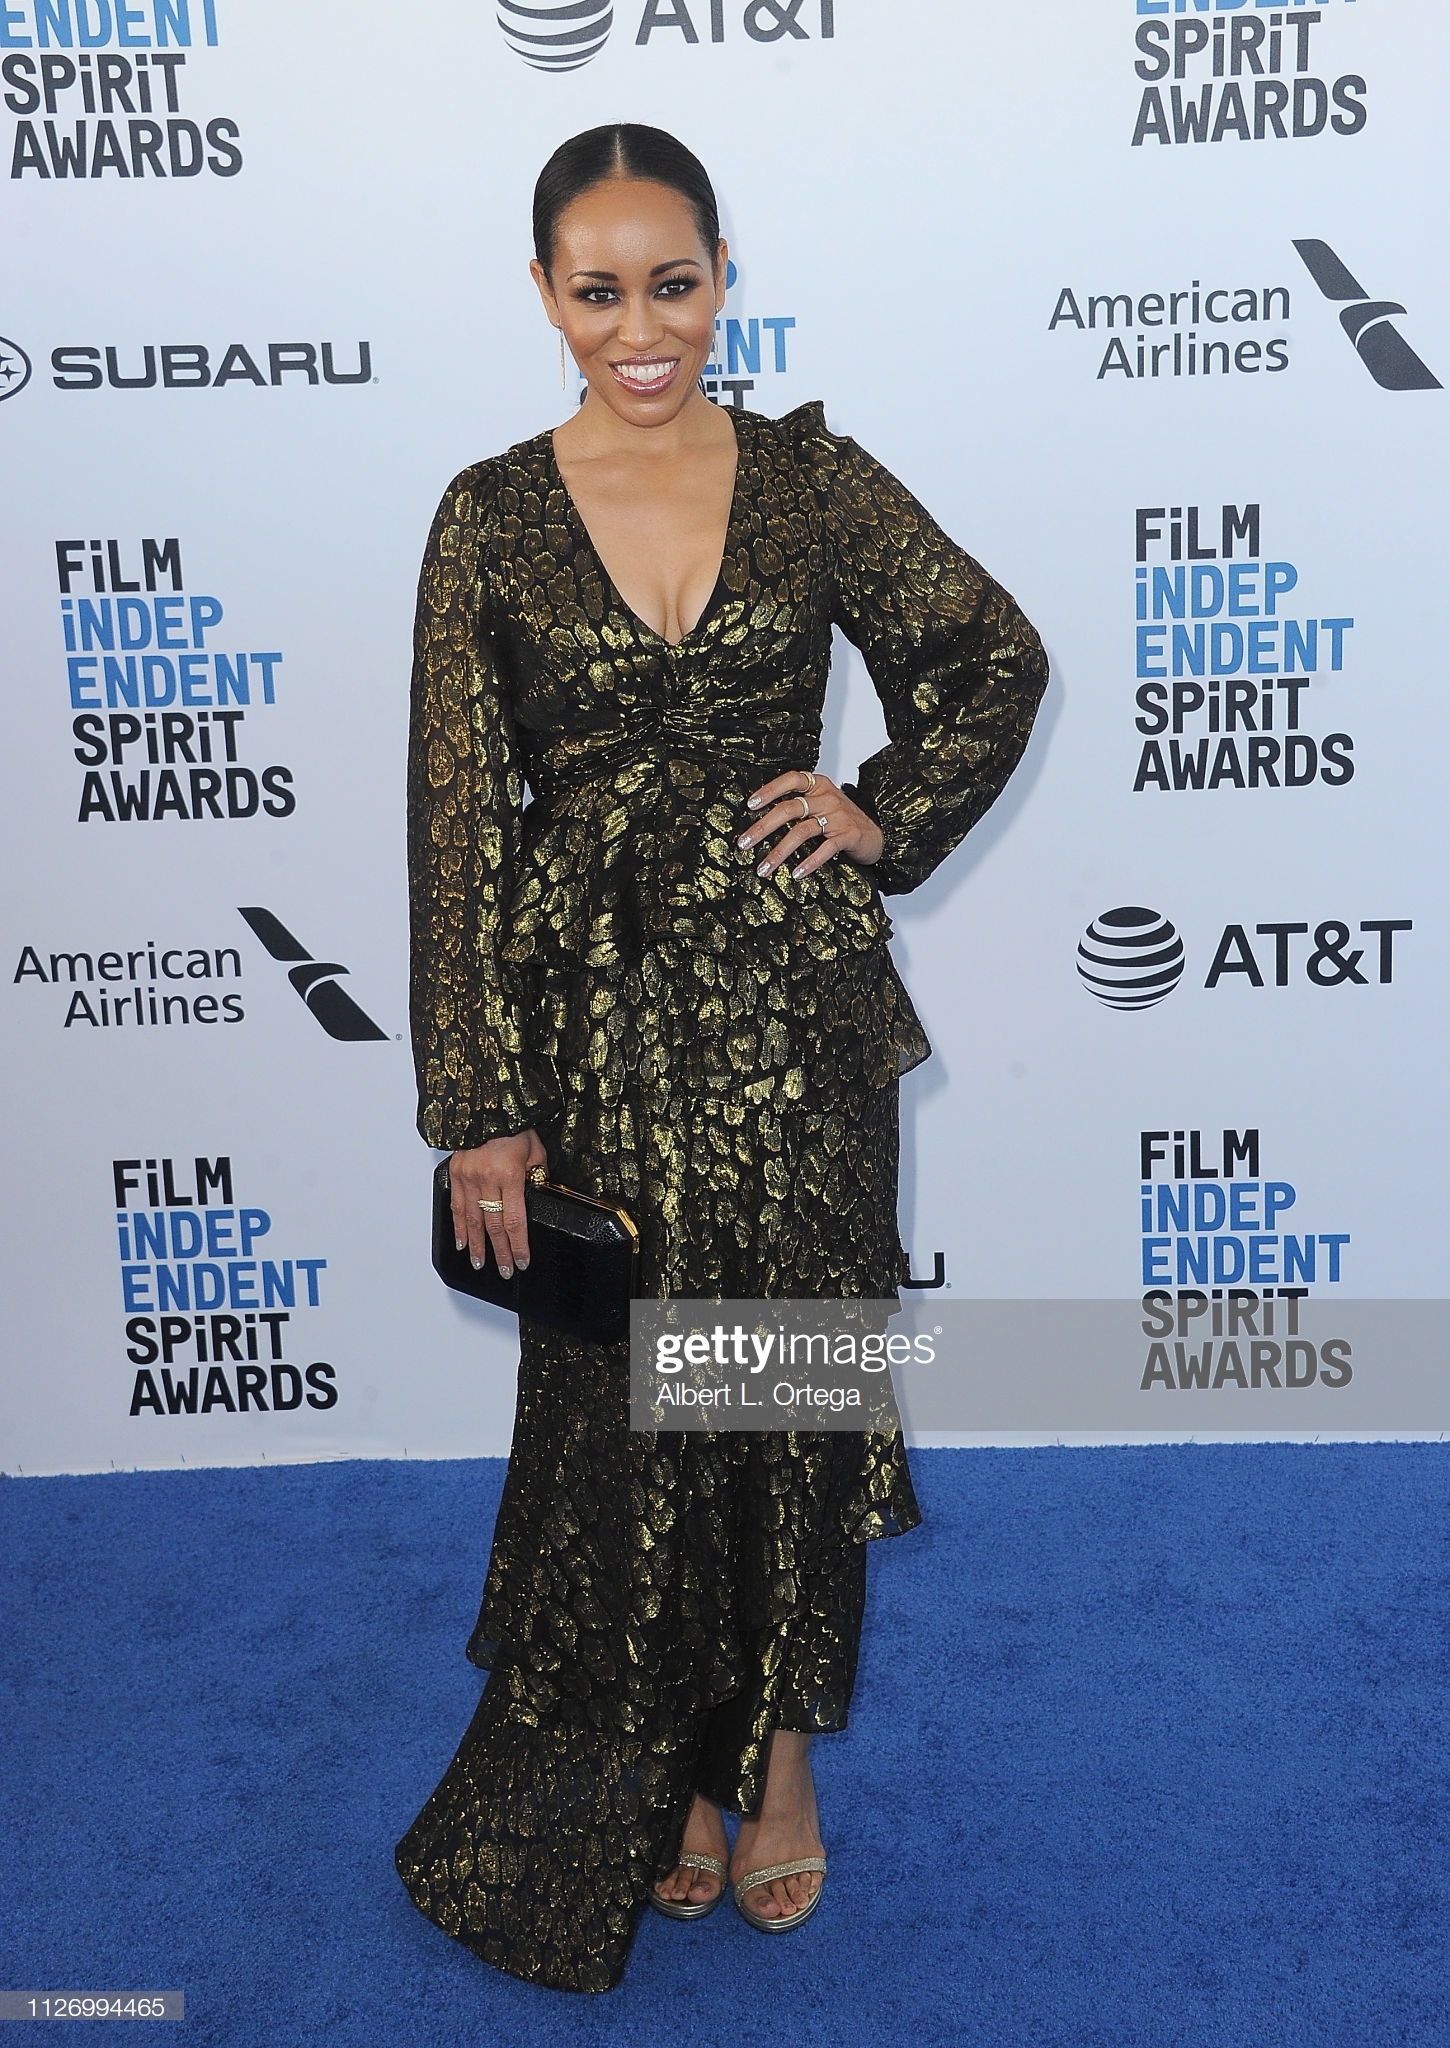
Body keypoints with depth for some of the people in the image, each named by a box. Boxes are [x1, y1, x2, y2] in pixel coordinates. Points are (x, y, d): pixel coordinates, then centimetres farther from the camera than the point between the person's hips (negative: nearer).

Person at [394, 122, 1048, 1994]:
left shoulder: (810, 480, 2)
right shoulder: (492, 518, -1)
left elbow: (999, 662, 14)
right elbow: (457, 821, -4)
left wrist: (885, 811, -2)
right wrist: (480, 1110, -7)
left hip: (793, 1006, 1)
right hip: (597, 1015, 0)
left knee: (795, 1385, 10)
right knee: (625, 1408, 9)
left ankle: (778, 1743, 35)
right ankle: (651, 1772, 34)